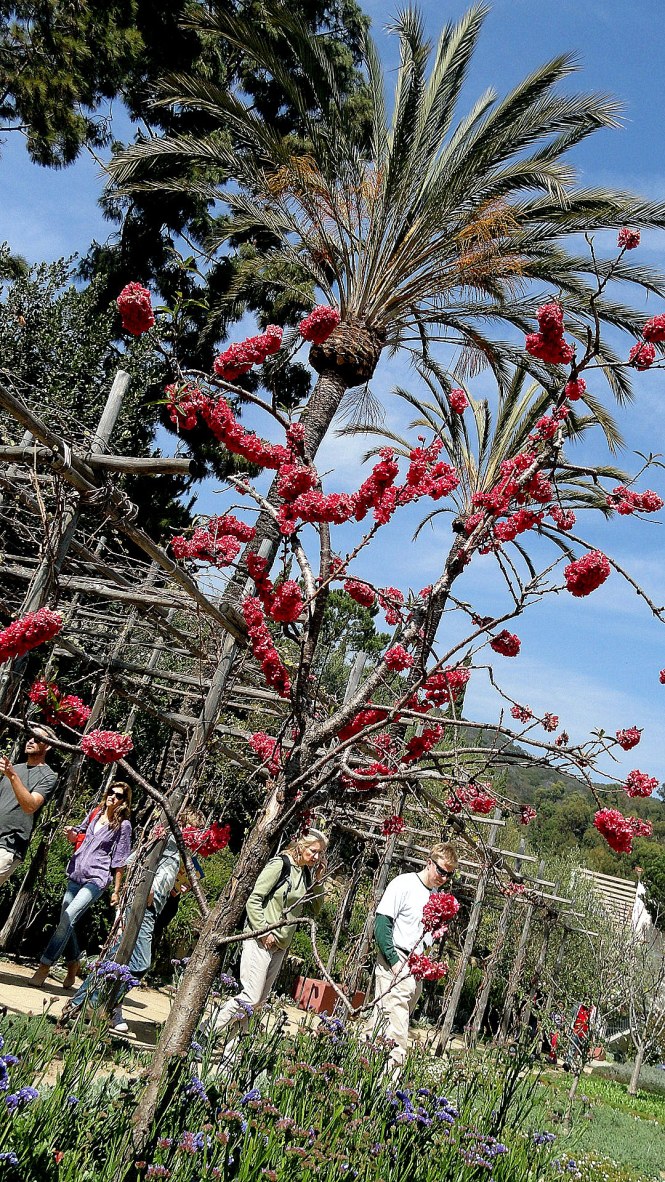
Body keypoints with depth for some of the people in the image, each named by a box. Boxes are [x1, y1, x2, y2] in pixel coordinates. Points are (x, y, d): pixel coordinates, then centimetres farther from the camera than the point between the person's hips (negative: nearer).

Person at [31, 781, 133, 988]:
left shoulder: (123, 825, -4)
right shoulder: (95, 813, 10)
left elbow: (119, 861, -4)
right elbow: (79, 836, 25)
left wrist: (116, 891, -5)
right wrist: (72, 835, 2)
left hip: (97, 878, -6)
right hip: (76, 874, 6)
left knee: (67, 918, -18)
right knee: (66, 921, 6)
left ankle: (44, 966, -16)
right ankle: (73, 964, 24)